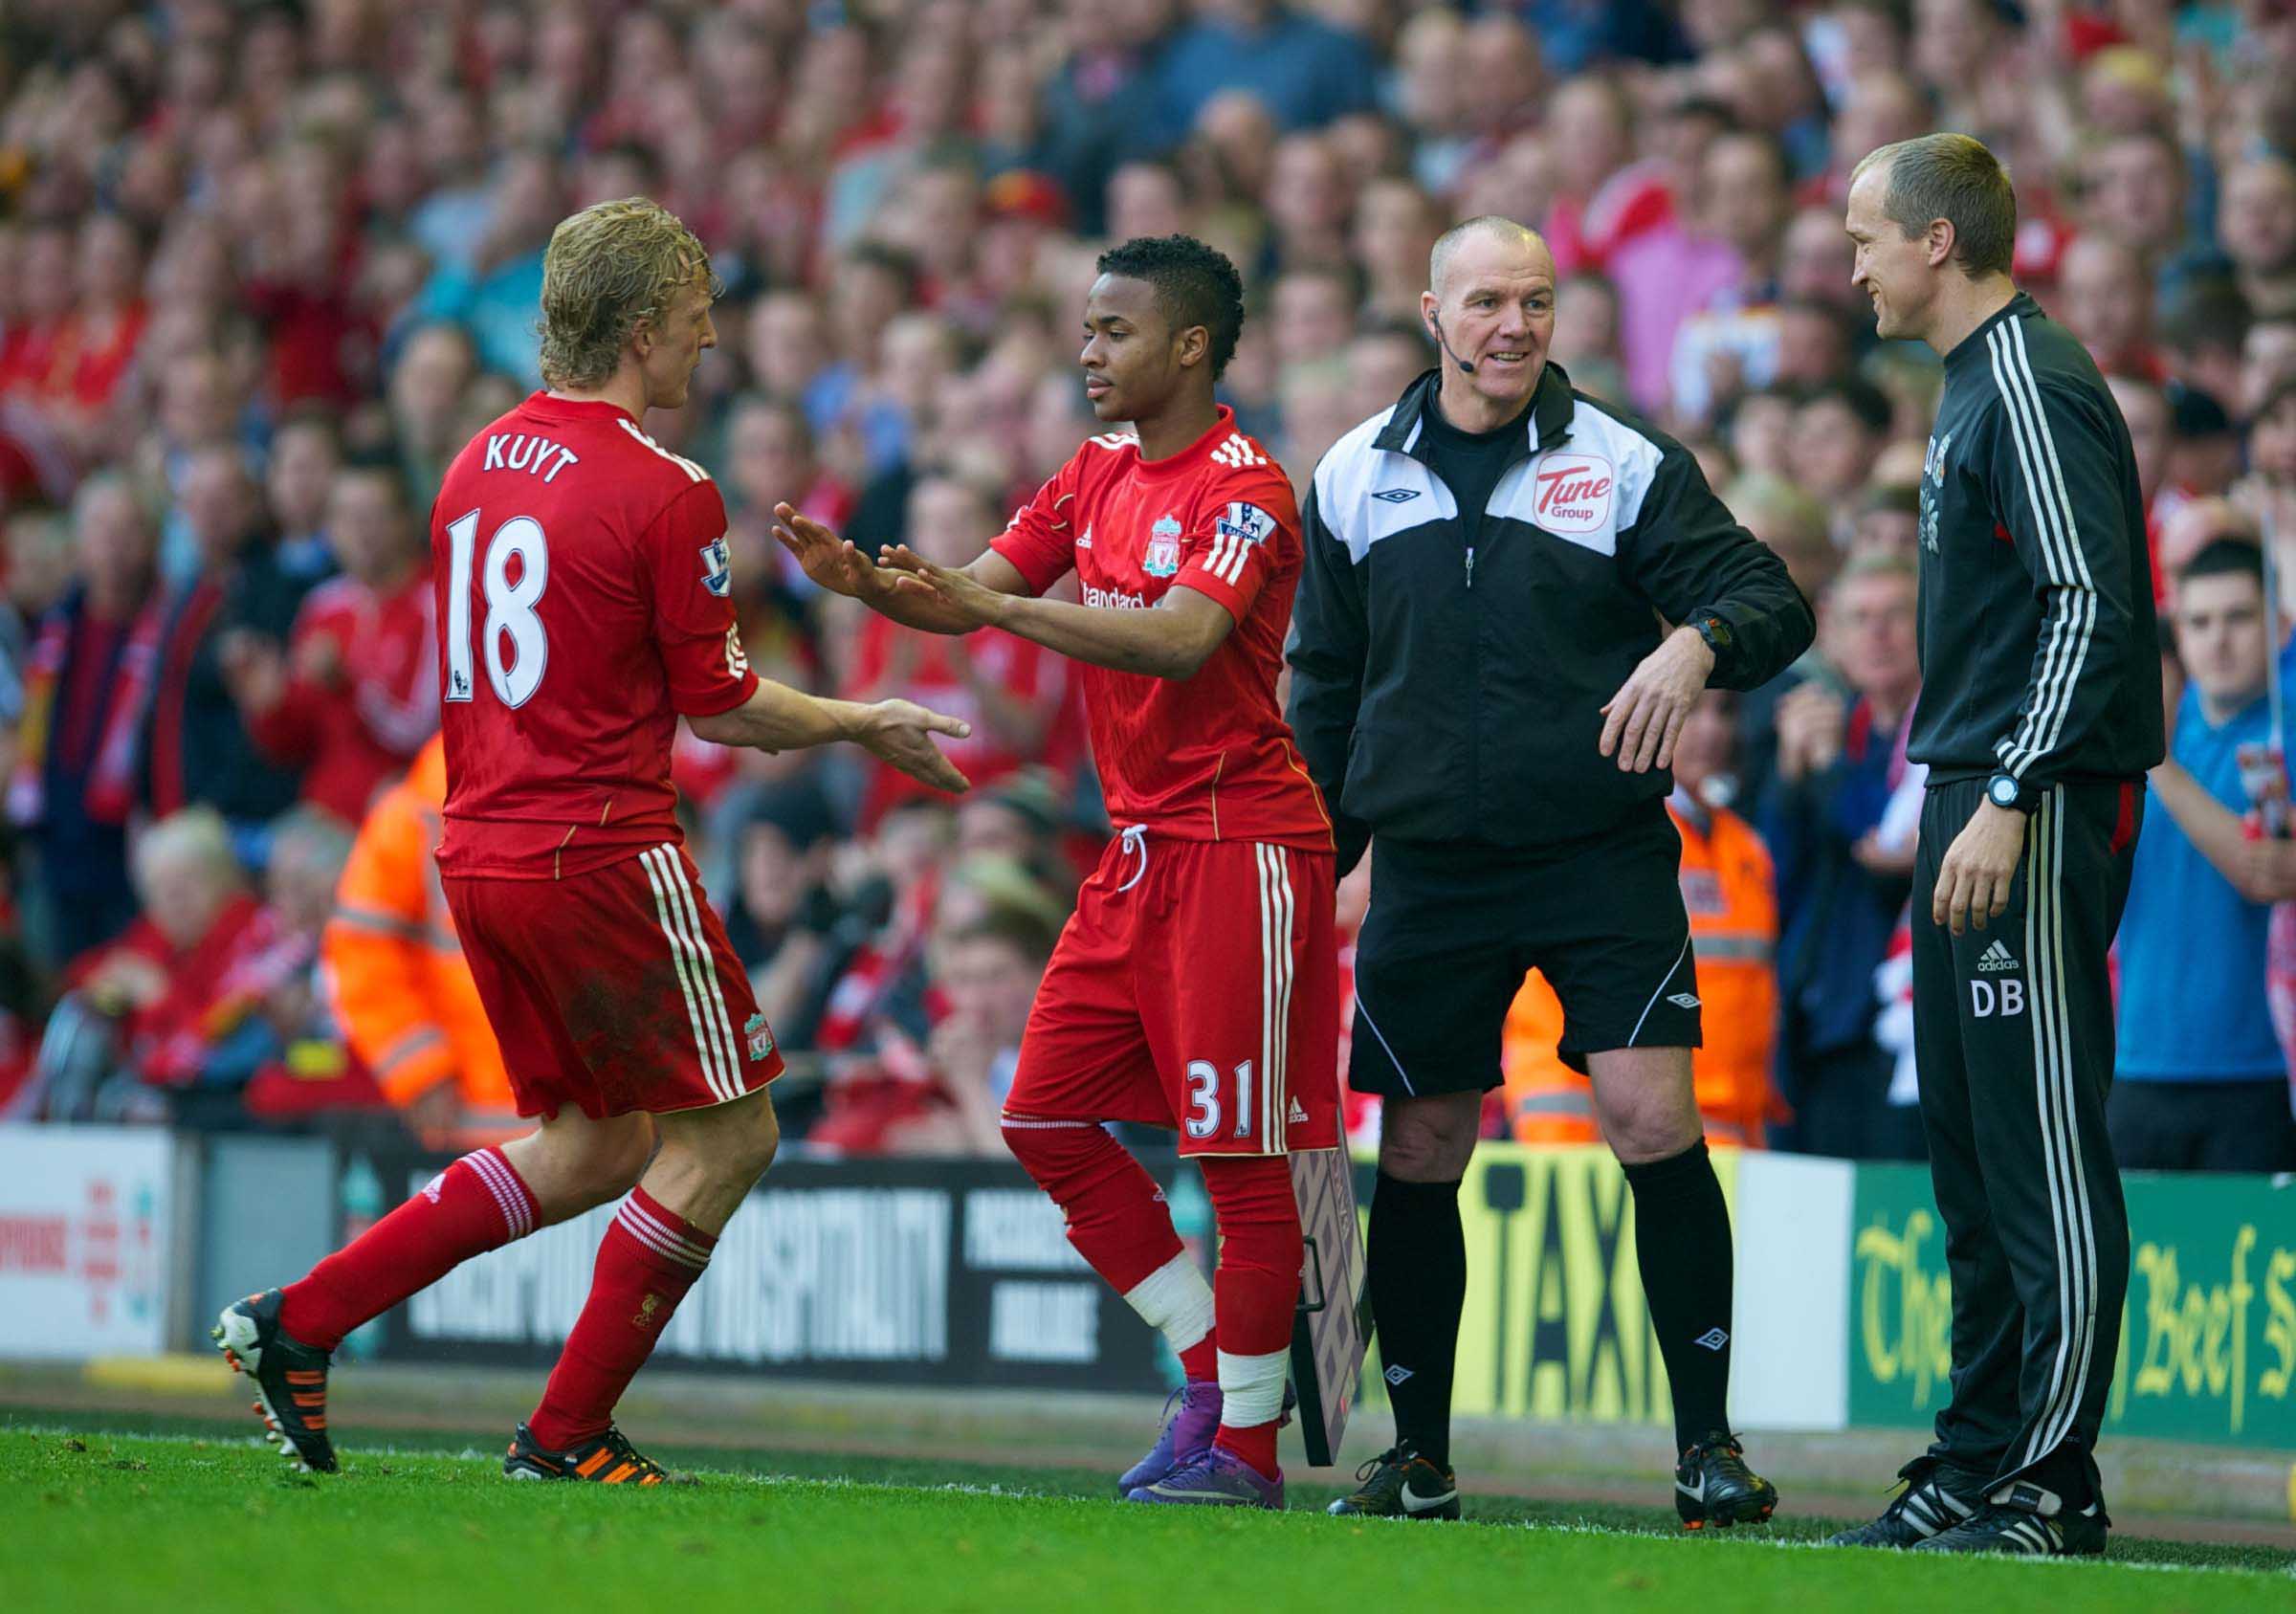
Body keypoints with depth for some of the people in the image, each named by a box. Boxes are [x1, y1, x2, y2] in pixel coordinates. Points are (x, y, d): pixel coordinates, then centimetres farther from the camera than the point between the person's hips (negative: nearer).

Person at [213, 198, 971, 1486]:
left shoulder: (479, 463, 10)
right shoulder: (667, 492, -13)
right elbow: (723, 707, -8)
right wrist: (865, 725, 8)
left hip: (478, 851, 8)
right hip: (605, 853, -8)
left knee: (592, 1148, 18)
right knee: (726, 1134, 5)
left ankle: (300, 1319, 10)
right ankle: (570, 1432, 3)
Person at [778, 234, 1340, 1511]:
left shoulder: (1246, 490, -13)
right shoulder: (1096, 478, 14)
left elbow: (1180, 638, -27)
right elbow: (972, 598, 11)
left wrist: (1001, 604, -33)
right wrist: (865, 581, -9)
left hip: (1242, 843, -9)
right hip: (1142, 847, 9)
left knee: (1244, 1154, -6)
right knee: (1049, 1117, 5)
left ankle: (1248, 1444, 1)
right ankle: (1212, 1372, 15)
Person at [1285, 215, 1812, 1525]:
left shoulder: (1626, 466, 0)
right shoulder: (1356, 479, 8)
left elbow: (1771, 598, -4)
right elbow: (1327, 684, 17)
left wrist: (1696, 643, -27)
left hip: (1603, 855, -3)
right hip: (1431, 866, 3)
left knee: (1654, 1121, -13)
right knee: (1420, 1154, 5)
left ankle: (1708, 1442, -6)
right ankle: (1420, 1456, 18)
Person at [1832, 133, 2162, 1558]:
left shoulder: (2034, 386, -13)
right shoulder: (1976, 384, 18)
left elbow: (2092, 607, -20)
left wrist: (2008, 804, -23)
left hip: (2042, 809, -10)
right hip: (1977, 800, 10)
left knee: (2044, 1152, -8)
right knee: (1972, 1155, 12)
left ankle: (2053, 1482, -7)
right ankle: (1977, 1464, 16)